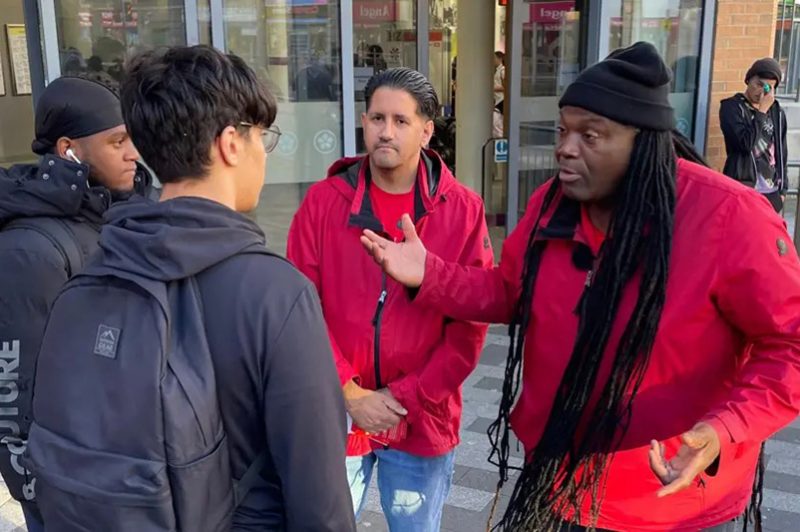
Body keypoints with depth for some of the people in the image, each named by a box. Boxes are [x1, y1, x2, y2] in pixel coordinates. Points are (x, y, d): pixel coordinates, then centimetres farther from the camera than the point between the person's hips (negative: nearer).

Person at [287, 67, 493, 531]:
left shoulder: (463, 210, -5)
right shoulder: (324, 201, -4)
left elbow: (469, 326, -6)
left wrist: (406, 399, -11)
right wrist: (348, 393, -12)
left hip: (422, 420, 0)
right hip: (337, 415, 0)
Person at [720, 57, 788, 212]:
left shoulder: (777, 112, 12)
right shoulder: (732, 107, -3)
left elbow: (781, 152, 16)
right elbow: (746, 143, -16)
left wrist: (783, 187, 13)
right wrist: (761, 112, -11)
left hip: (771, 192, 5)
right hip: (741, 189, -5)